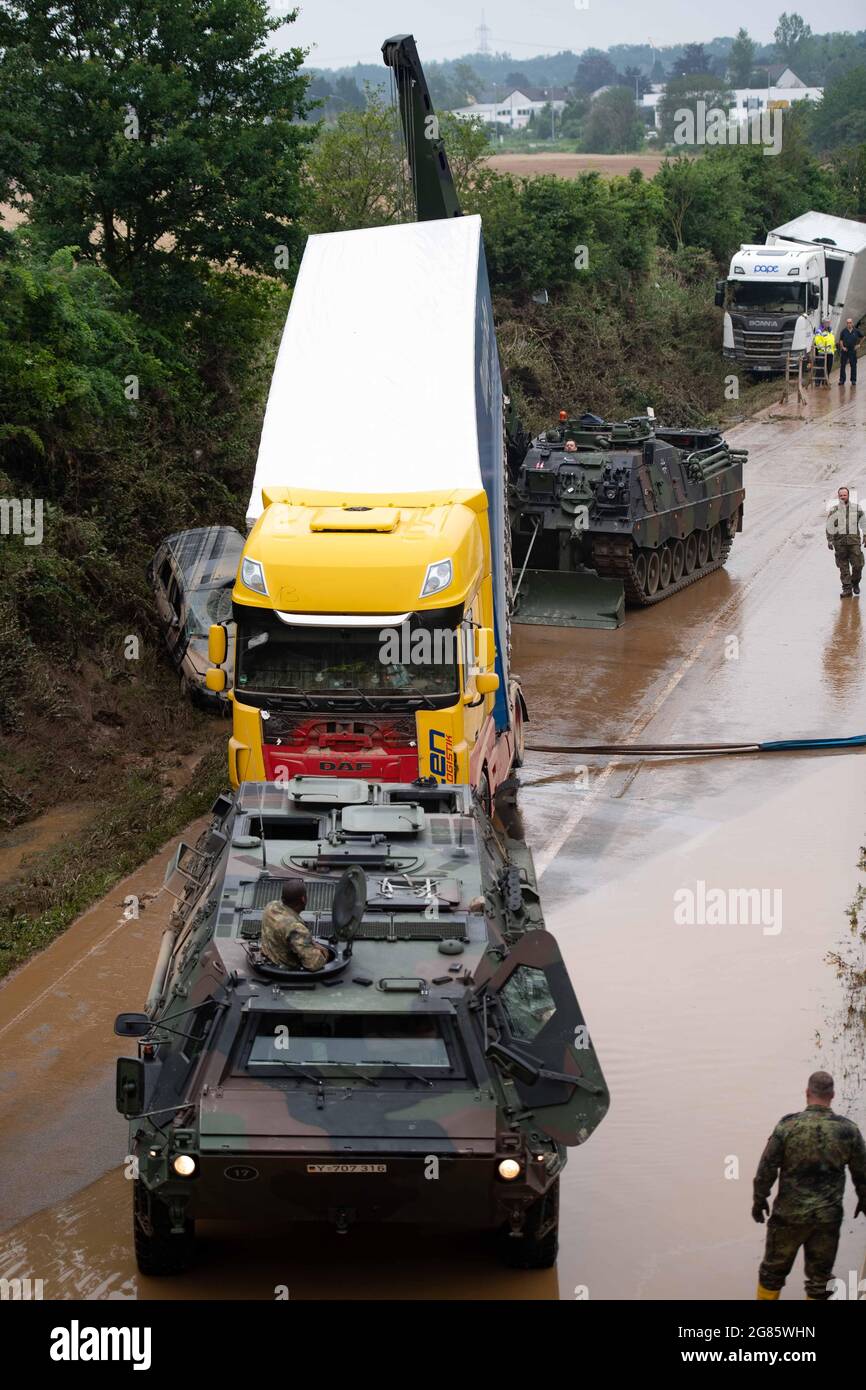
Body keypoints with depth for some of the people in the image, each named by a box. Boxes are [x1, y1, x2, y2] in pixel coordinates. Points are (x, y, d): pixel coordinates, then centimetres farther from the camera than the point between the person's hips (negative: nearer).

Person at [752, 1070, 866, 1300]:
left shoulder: (788, 1126, -12)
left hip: (790, 1214, -1)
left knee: (774, 1270, 15)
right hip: (828, 1218, 1)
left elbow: (767, 1167, -8)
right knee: (820, 1277, 12)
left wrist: (759, 1200, 7)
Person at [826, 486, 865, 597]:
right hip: (840, 540, 0)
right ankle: (847, 589, 5)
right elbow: (829, 527, 6)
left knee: (858, 564, -4)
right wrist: (829, 541, 2)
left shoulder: (857, 508, 7)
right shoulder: (834, 510, 4)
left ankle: (855, 583, 21)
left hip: (854, 539, 0)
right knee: (843, 567, 0)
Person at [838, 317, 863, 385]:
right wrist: (842, 347, -9)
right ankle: (842, 380, 7)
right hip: (844, 350, 0)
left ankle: (853, 380, 9)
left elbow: (862, 338, 14)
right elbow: (841, 340, 3)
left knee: (853, 366, 3)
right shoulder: (844, 331, -1)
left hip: (853, 351, 0)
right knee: (842, 365, 1)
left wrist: (858, 345, 8)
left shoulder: (856, 331, 1)